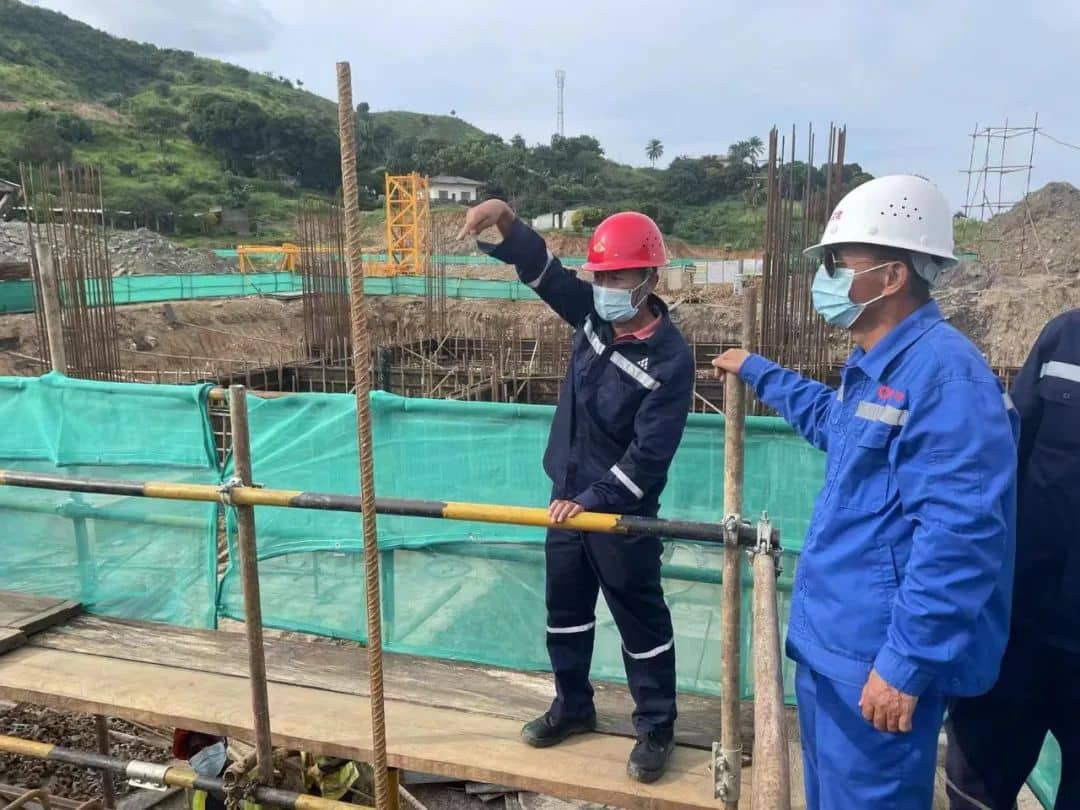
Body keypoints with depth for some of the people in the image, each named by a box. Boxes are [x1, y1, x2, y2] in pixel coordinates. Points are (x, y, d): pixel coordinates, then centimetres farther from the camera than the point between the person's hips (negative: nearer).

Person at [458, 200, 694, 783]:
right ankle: (573, 706, 40)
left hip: (622, 513, -7)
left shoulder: (671, 358, -20)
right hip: (569, 500, 7)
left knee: (641, 622, 9)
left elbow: (648, 454, -22)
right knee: (565, 609, 19)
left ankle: (656, 729, 28)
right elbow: (542, 269, -1)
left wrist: (591, 501, -23)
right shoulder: (593, 316, -1)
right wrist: (504, 219, -19)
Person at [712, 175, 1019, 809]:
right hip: (833, 639, 10)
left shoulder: (943, 371, -22)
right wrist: (757, 373, 38)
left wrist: (906, 664, -25)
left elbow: (960, 534, -27)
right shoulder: (876, 366, 11)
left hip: (878, 657, -10)